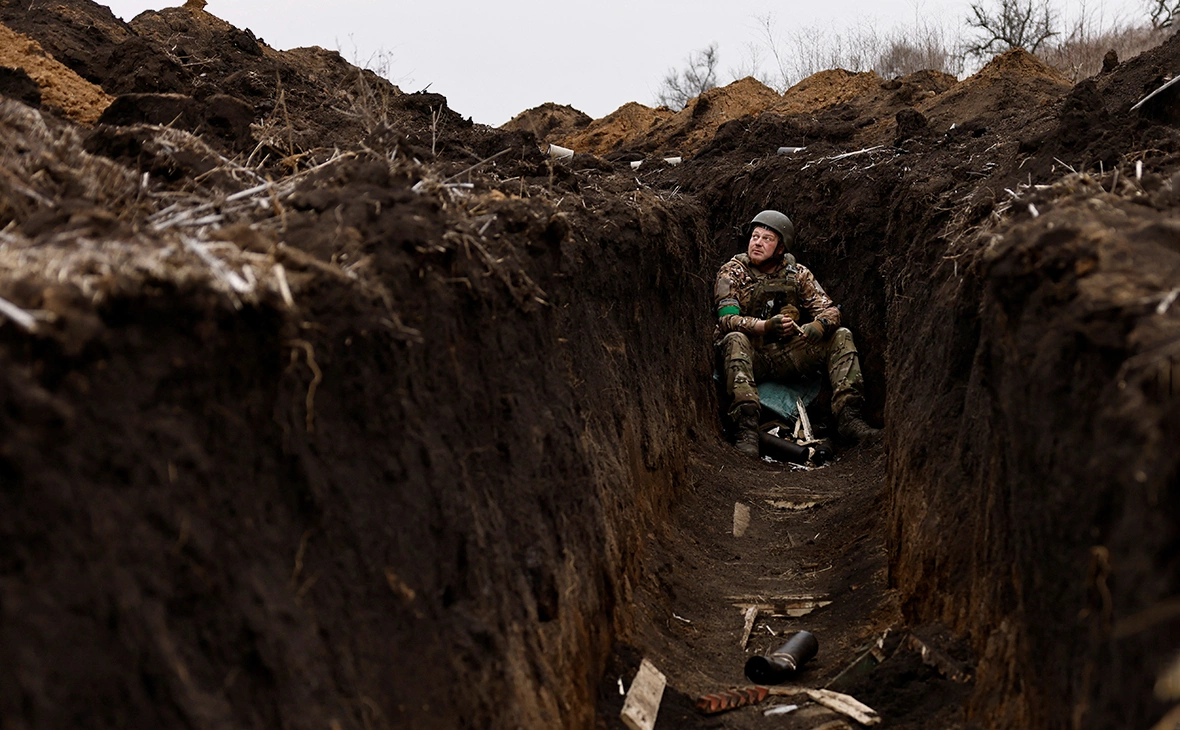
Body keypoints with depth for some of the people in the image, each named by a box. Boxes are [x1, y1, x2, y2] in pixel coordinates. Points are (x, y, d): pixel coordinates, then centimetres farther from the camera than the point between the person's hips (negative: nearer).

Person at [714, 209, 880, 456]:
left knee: (841, 337, -9)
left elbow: (830, 311, -1)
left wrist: (811, 330, -25)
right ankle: (747, 427, -47)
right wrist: (766, 326, -34)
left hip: (785, 356, 4)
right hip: (750, 356, -4)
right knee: (735, 340, -36)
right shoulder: (732, 272, -4)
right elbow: (727, 319, -18)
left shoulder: (797, 274, 6)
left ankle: (849, 417, -20)